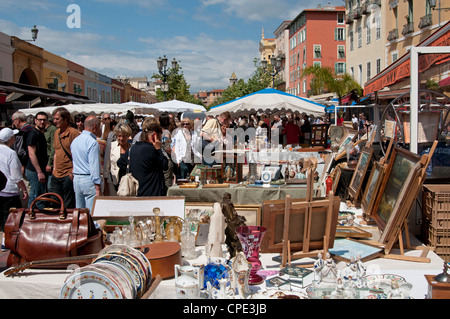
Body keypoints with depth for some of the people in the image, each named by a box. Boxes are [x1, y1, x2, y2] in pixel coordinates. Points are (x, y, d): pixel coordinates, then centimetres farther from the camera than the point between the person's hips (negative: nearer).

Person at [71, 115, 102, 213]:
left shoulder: (75, 141, 13)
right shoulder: (93, 143, -13)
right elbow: (94, 166, -18)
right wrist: (98, 187, -17)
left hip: (76, 179, 8)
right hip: (89, 180, -8)